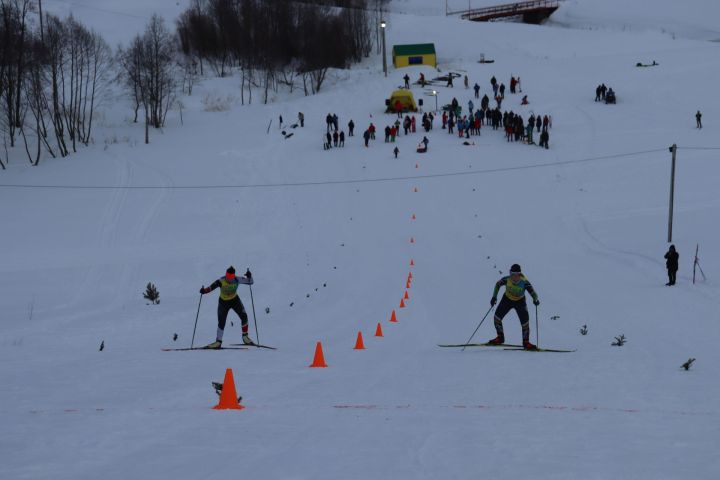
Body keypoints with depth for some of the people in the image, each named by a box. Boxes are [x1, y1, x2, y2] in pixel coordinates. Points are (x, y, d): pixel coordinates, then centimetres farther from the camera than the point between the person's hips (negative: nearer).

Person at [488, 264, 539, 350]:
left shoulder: (524, 282, -31)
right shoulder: (507, 279, -26)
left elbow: (532, 291, -28)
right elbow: (498, 284, -7)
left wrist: (535, 299, -49)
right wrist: (494, 297, -13)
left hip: (520, 301, -2)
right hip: (507, 299, 2)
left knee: (525, 320, -11)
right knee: (497, 316, -5)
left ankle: (526, 342, 8)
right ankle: (500, 337, 16)